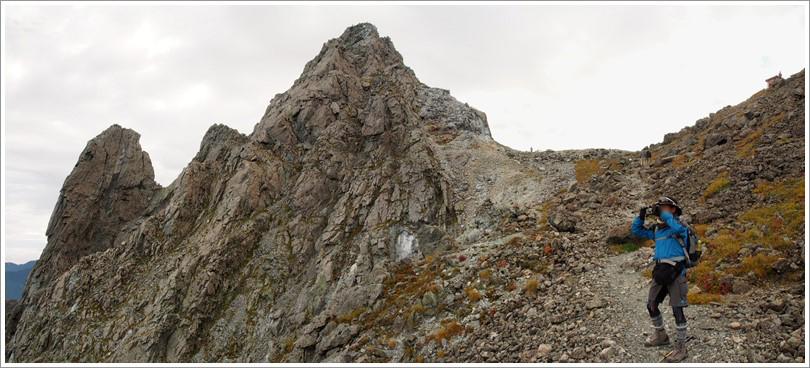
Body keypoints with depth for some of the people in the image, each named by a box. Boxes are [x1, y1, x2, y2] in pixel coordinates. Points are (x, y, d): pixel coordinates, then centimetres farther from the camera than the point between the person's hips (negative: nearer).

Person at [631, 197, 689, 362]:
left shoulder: (680, 224, -8)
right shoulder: (656, 228, 11)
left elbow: (681, 228, -32)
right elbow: (637, 231, 15)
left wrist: (662, 214, -29)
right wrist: (641, 216, -1)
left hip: (676, 272, -7)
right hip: (660, 271, 7)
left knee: (677, 309, -8)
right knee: (651, 305, 13)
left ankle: (681, 348, 2)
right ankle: (661, 336, 33)